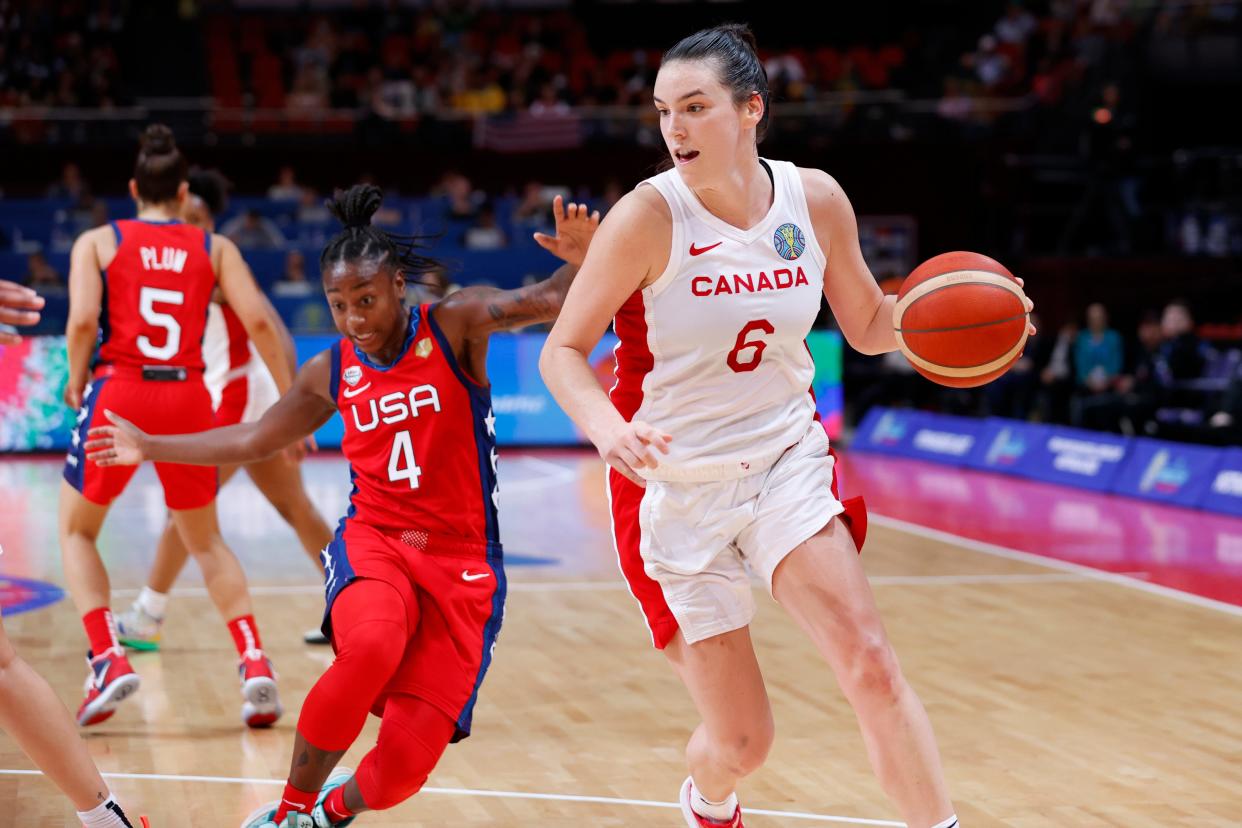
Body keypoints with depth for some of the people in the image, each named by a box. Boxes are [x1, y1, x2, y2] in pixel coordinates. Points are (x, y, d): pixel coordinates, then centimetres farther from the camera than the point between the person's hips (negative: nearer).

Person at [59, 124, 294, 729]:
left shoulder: (98, 242, 7)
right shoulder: (214, 248, 11)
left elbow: (82, 320, -9)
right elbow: (259, 322, -1)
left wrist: (76, 384, 7)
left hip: (119, 393, -2)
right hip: (187, 397, 2)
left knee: (77, 531, 19)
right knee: (205, 541, 22)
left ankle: (108, 658, -2)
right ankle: (253, 661, 2)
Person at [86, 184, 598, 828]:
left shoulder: (455, 324, -2)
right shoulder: (332, 372, 9)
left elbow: (550, 302, -15)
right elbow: (253, 441, 23)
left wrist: (580, 261, -38)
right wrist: (150, 448, 26)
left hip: (460, 563, -2)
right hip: (372, 540, 2)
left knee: (408, 758, -13)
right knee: (371, 646, -37)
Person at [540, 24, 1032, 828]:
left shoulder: (814, 198, -5)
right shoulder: (649, 215, -16)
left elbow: (869, 326, 9)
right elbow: (564, 352, -12)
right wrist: (606, 426, -33)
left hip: (786, 461, 2)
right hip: (675, 484, -2)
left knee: (871, 664, -19)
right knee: (741, 739, 4)